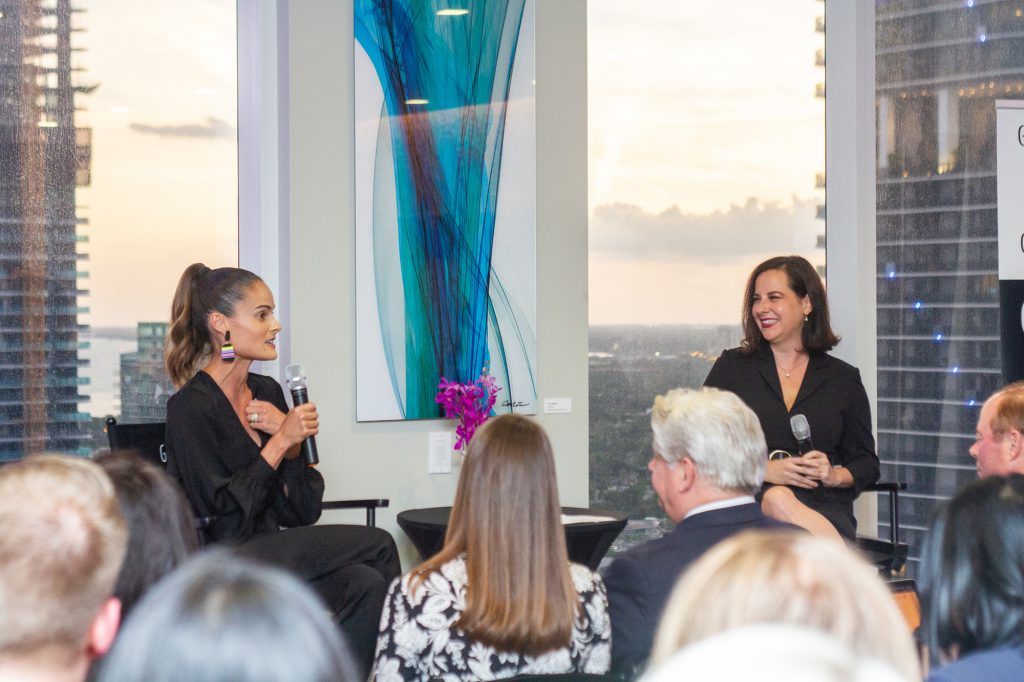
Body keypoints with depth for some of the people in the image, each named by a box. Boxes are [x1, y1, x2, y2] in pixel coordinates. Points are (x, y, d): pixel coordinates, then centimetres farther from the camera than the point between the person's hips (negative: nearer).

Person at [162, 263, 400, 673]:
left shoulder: (267, 392, 10)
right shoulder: (190, 407, -11)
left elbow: (302, 513, 9)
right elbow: (223, 518, -17)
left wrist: (292, 444, -8)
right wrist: (279, 442, -16)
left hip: (273, 553, 6)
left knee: (366, 583, -22)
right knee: (376, 545, -16)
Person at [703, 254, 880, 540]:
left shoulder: (843, 378, 16)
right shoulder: (732, 366, 14)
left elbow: (867, 463, 18)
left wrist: (835, 475, -5)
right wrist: (763, 470, -8)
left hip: (822, 510, 0)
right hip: (747, 503, 0)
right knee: (778, 499, -38)